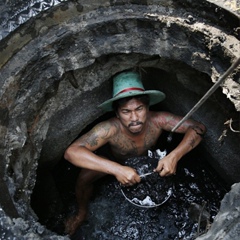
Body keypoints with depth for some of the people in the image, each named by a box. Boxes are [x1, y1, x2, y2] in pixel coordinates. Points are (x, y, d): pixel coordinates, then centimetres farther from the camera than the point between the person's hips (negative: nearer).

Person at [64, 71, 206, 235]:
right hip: (117, 163, -2)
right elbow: (71, 152, -52)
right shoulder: (110, 129, -43)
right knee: (85, 176, -25)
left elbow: (198, 128, -33)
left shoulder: (157, 120, -38)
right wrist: (116, 169, -62)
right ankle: (82, 213, 7)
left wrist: (174, 157, -50)